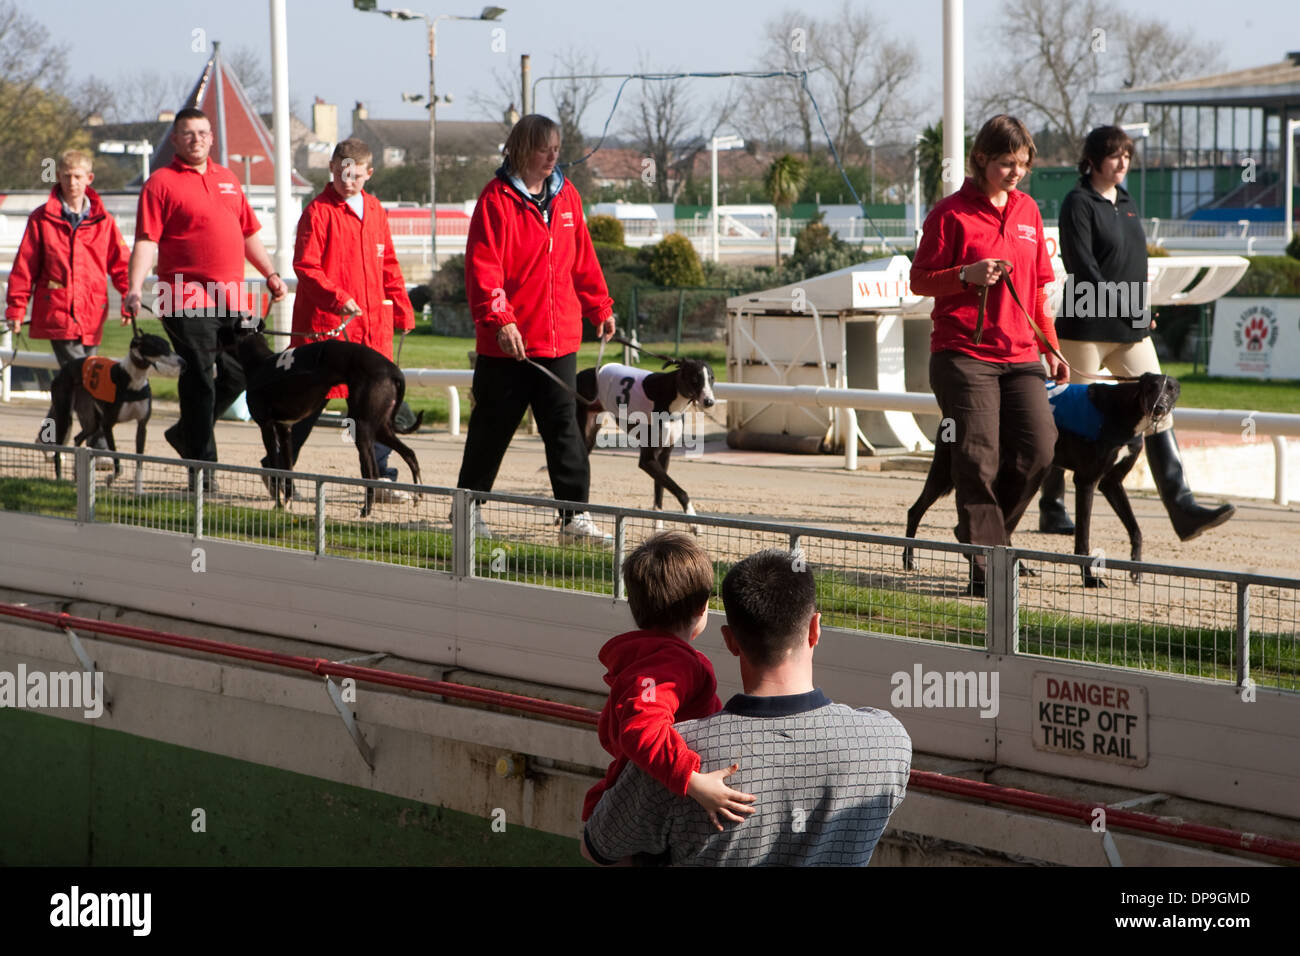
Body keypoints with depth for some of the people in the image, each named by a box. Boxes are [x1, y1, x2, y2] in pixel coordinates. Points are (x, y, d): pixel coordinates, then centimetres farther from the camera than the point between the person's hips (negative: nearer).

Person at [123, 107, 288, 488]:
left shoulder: (228, 180, 18)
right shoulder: (162, 182, -2)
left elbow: (249, 233, 26)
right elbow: (146, 241, -9)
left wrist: (271, 274, 20)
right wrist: (135, 289, -19)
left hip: (231, 297, 6)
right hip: (187, 299, -6)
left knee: (238, 374, 8)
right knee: (199, 380, -6)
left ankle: (186, 432, 26)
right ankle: (201, 465, 0)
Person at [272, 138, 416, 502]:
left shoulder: (374, 210, 12)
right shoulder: (319, 211, -7)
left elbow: (387, 264, 20)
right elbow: (305, 266, -13)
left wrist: (401, 307, 17)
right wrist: (337, 297, -23)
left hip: (372, 323, 5)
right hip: (325, 321, -5)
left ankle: (380, 479, 7)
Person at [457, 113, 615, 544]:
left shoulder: (566, 195, 10)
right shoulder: (498, 199, -8)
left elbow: (582, 258, 19)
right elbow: (482, 266, -15)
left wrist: (599, 307, 18)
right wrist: (500, 319, -23)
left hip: (560, 338, 5)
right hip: (507, 342, -5)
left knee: (563, 427, 2)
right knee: (492, 427, 7)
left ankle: (574, 516, 2)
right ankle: (469, 508, 22)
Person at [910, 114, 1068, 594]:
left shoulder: (1028, 211, 15)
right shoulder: (951, 213, -3)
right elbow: (920, 280, -2)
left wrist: (1050, 349, 16)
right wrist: (967, 275, -19)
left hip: (1020, 356, 5)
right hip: (964, 353, -5)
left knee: (1038, 450, -6)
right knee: (979, 460, -9)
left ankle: (981, 532, 15)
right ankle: (985, 565, -3)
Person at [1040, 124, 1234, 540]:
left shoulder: (1126, 202, 15)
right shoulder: (1079, 203, -8)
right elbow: (1082, 268, -15)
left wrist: (1141, 312, 10)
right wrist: (1126, 311, -18)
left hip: (1131, 332, 7)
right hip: (1086, 329, -7)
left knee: (1158, 411, -3)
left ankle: (1182, 509, -8)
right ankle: (1052, 511, 13)